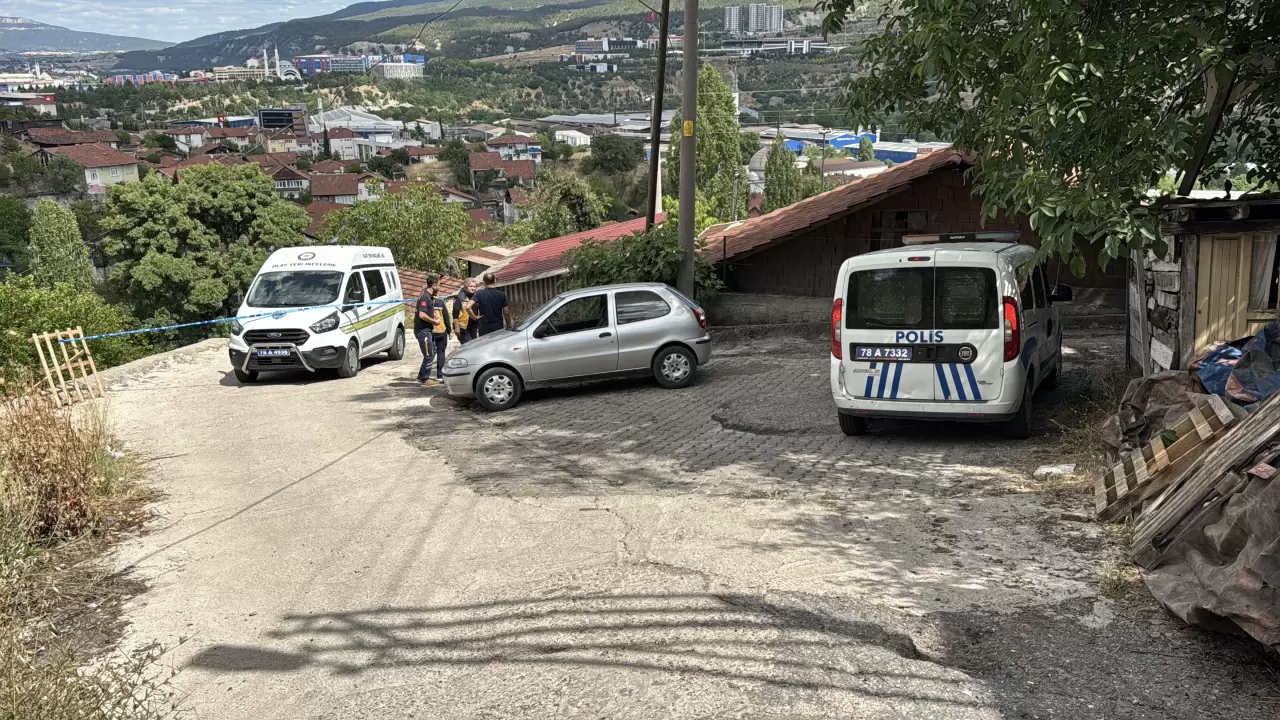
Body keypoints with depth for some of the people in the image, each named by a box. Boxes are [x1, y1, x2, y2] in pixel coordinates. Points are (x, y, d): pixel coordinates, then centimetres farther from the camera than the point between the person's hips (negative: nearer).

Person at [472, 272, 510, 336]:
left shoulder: (480, 294, -7)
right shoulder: (502, 295, -2)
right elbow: (506, 313, 1)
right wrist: (508, 326, 12)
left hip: (484, 327, -1)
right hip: (498, 327, 1)